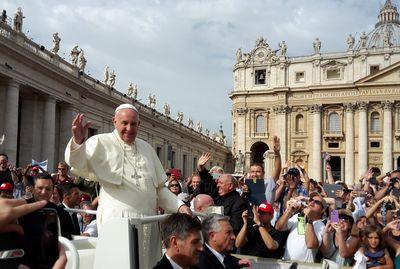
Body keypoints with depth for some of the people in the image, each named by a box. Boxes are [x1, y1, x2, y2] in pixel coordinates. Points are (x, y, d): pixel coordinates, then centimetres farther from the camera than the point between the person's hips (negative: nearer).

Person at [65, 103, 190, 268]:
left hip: (148, 221, 6)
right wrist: (78, 141, -32)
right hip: (118, 218, -5)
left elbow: (159, 187, 22)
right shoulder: (101, 143, 2)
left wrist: (179, 206, 11)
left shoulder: (146, 147, 18)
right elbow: (79, 167, -14)